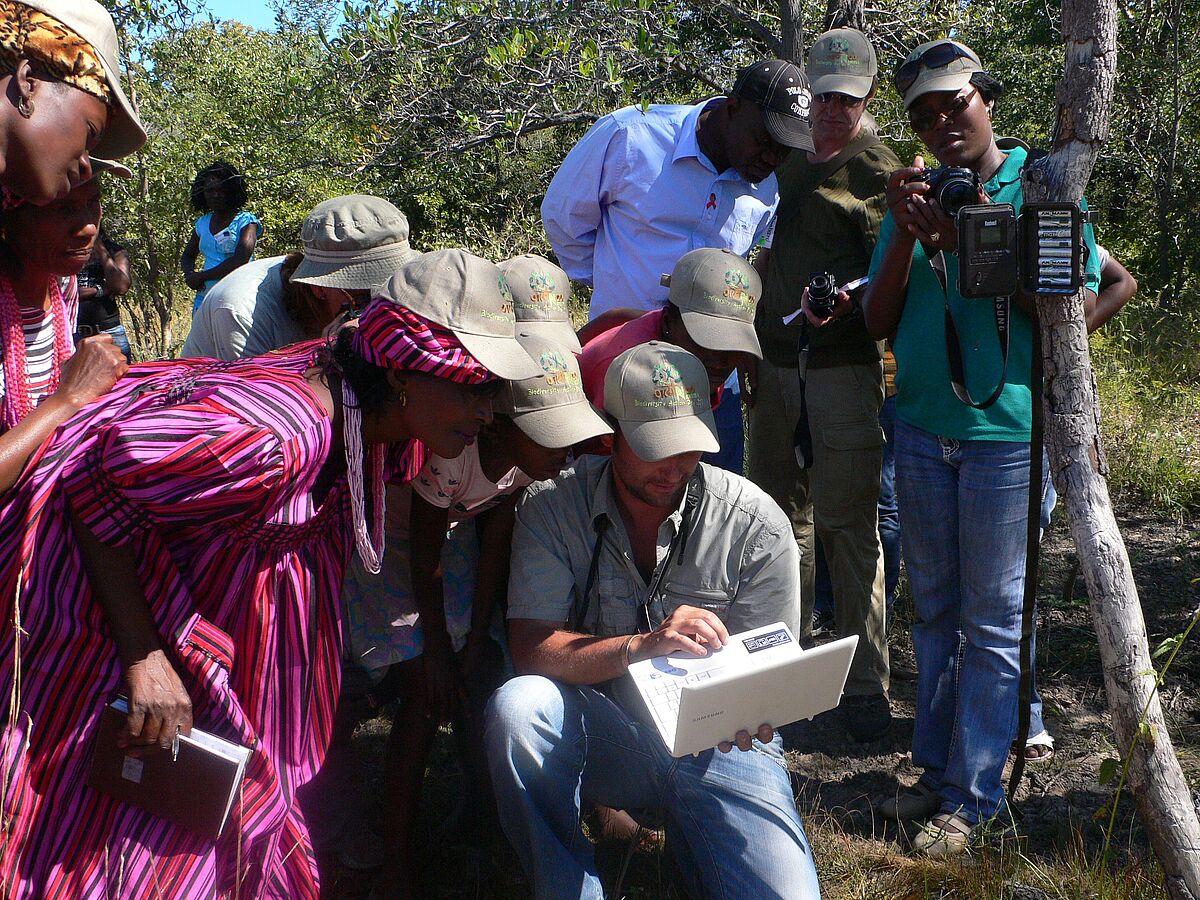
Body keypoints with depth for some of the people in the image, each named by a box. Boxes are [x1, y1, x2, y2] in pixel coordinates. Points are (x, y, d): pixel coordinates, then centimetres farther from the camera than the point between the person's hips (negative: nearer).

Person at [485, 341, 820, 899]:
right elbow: (530, 648, -15)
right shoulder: (552, 506, -7)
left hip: (718, 745, -1)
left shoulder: (755, 522, -8)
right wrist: (641, 645, -32)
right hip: (604, 737, 1)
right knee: (516, 707, -31)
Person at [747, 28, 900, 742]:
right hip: (775, 366, 6)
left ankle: (867, 687, 2)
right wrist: (752, 351, 18)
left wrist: (846, 305, -29)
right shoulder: (790, 162, 17)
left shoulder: (880, 171, -1)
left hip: (845, 368, -6)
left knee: (848, 528, -6)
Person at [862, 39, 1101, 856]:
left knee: (992, 619, 0)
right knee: (936, 610, 11)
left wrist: (970, 245, -17)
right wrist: (906, 235, -9)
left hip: (1007, 429, -4)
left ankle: (975, 796, 6)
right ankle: (938, 769, 22)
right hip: (923, 427, 5)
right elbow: (880, 322, 7)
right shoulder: (917, 197, 11)